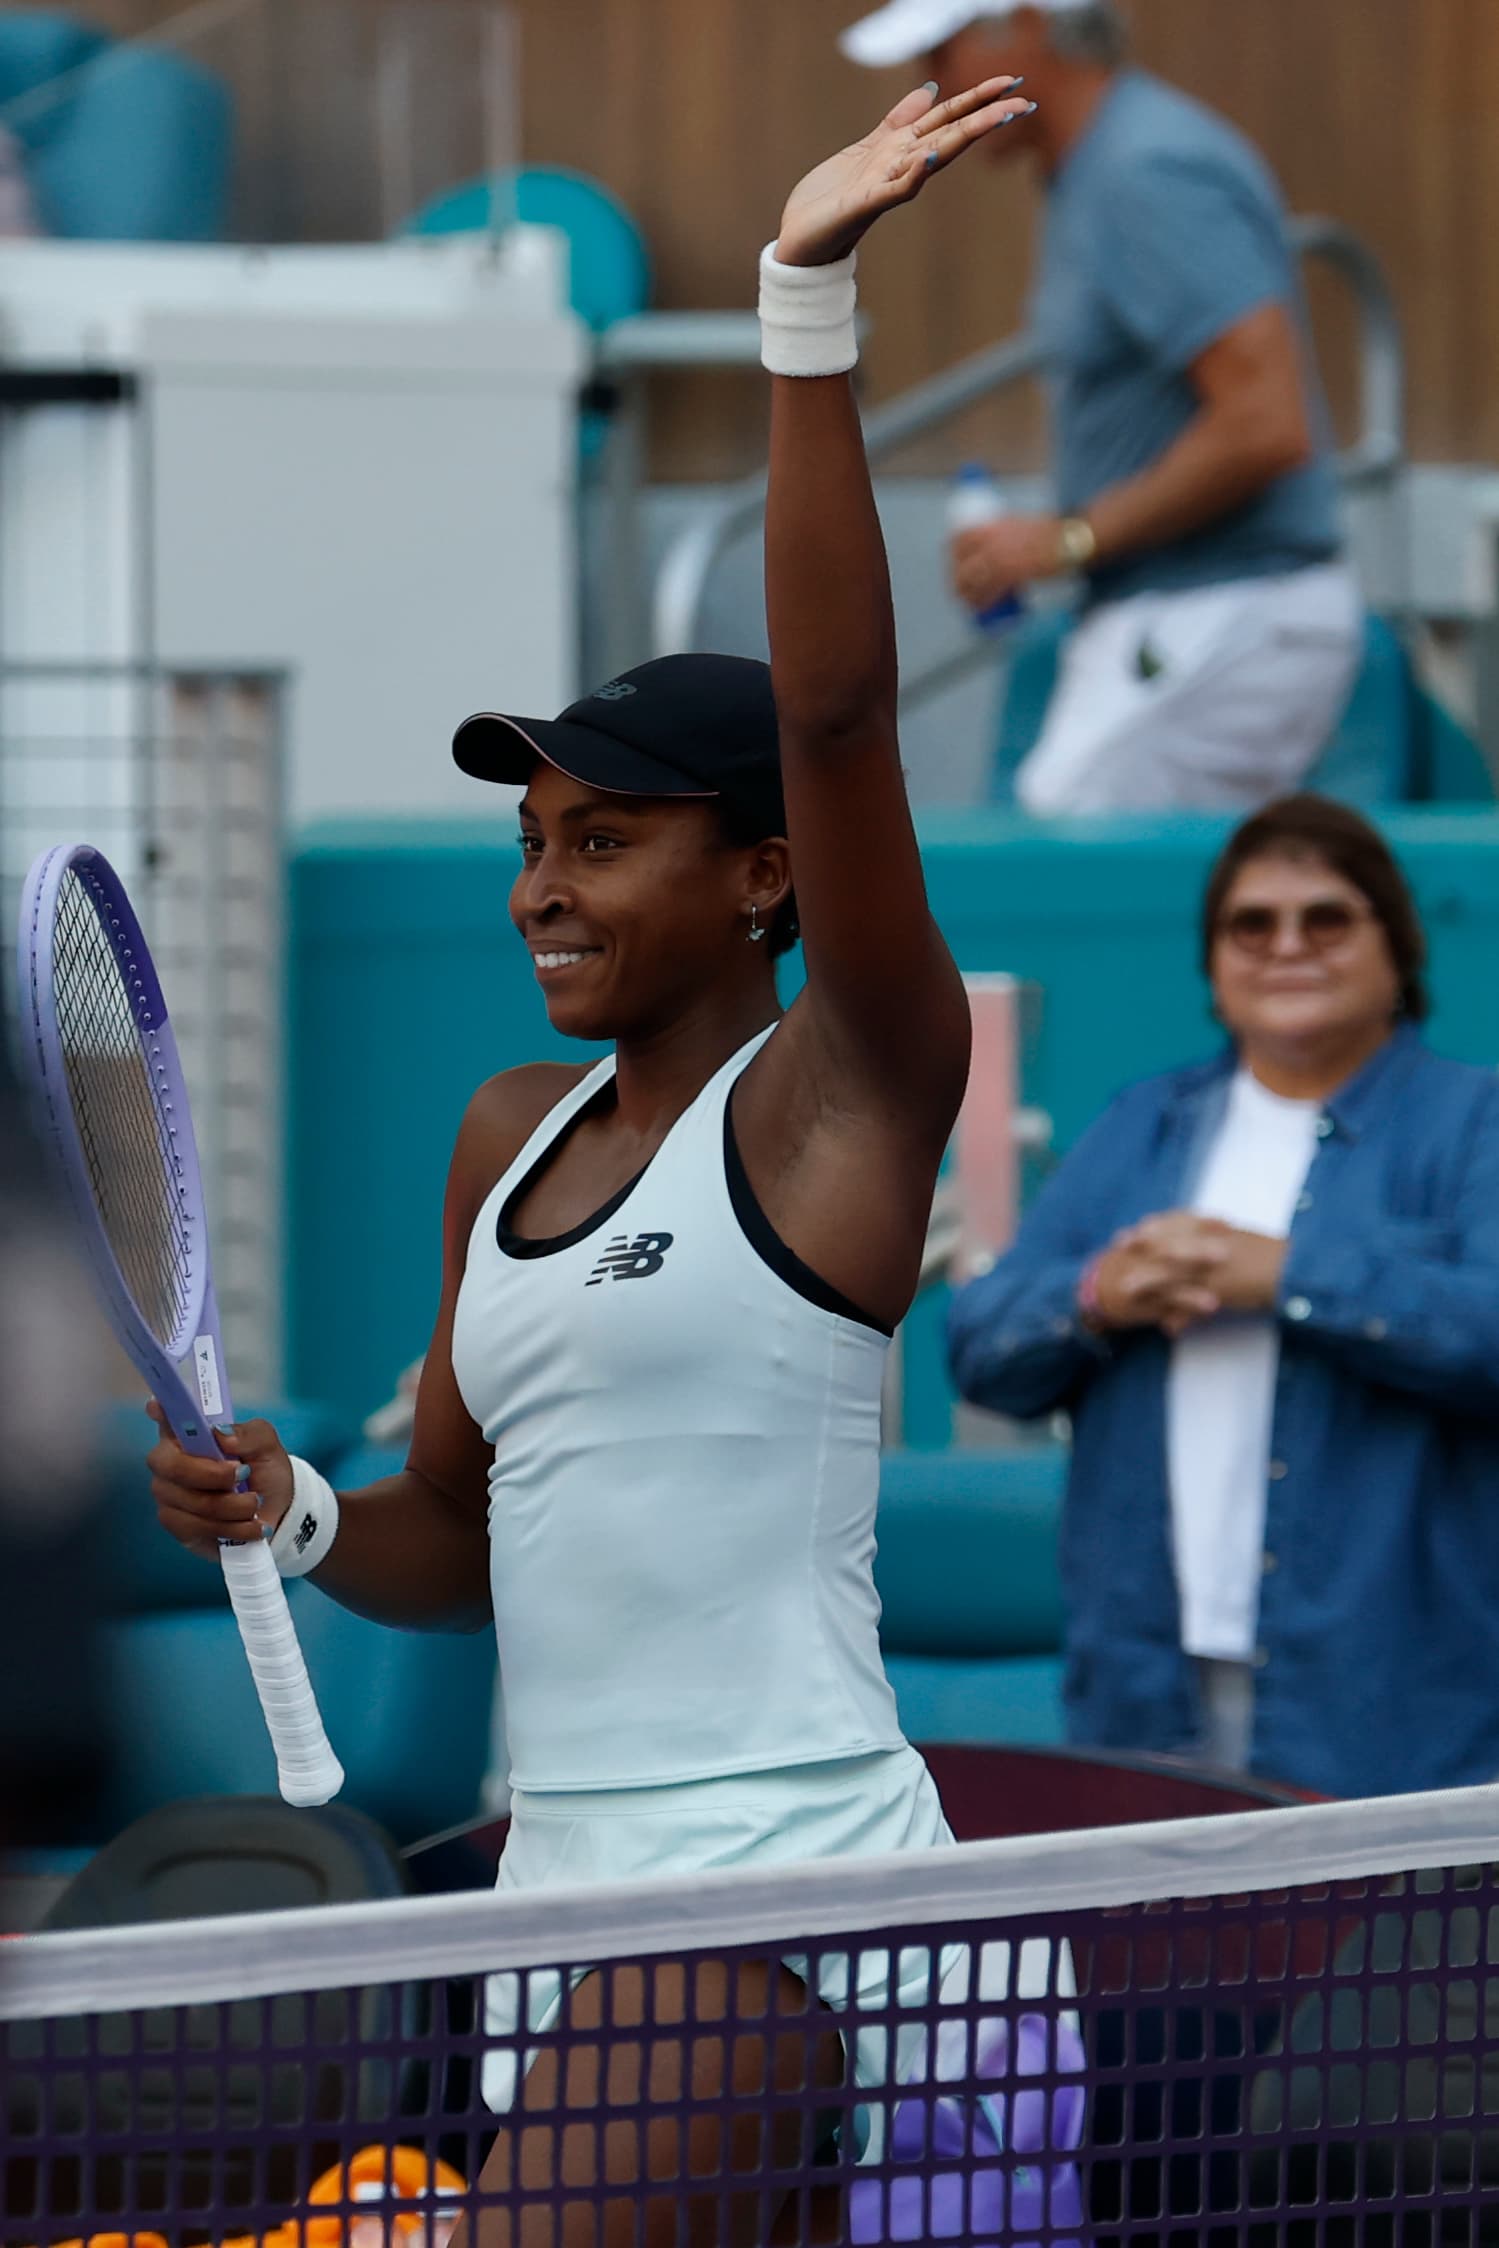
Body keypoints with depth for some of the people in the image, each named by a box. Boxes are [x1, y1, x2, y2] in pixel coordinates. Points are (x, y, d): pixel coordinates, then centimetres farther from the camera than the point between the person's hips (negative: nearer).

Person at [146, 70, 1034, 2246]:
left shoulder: (843, 1090, -5)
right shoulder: (512, 1134, 15)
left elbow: (833, 716, -20)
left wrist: (808, 314, -26)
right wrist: (298, 1518, 0)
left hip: (779, 1884, -8)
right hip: (562, 1884, 8)